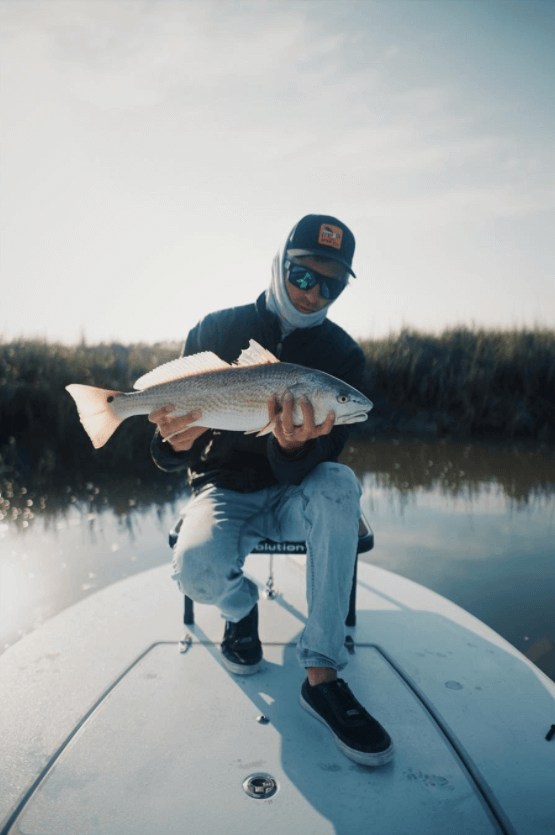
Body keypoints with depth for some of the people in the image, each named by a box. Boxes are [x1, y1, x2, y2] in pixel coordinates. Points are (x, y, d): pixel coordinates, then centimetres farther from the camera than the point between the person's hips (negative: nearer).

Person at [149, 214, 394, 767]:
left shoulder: (341, 354, -6)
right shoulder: (217, 331, -7)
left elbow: (320, 459, -15)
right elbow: (166, 455, -7)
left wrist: (296, 447, -40)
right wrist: (178, 441, -33)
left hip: (292, 494, 1)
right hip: (224, 490, -1)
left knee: (339, 485, -34)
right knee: (196, 571, -33)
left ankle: (322, 676, -25)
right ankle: (242, 607, 8)